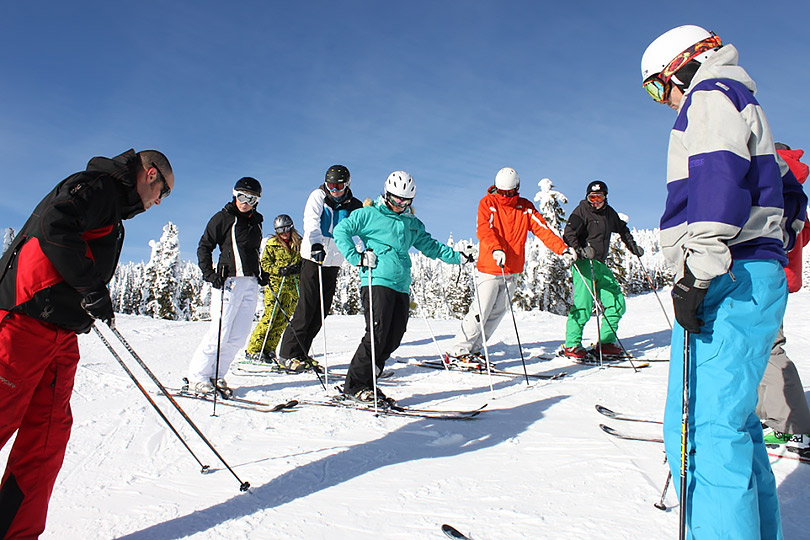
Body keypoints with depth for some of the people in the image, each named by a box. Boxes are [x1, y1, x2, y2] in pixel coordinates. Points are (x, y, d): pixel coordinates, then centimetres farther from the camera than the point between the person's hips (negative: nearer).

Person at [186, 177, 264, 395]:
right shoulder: (223, 218, 1)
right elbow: (204, 247, 0)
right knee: (220, 332, -10)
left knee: (239, 336, 2)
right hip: (228, 281, -6)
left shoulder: (256, 221, 18)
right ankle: (197, 376, 2)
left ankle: (216, 375, 11)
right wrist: (209, 274, -11)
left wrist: (260, 273, 17)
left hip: (251, 284, 6)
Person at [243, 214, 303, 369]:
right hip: (275, 285, -3)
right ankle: (253, 350, -1)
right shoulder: (271, 244, 3)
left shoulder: (299, 243, 11)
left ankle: (268, 350, 9)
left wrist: (299, 267, -8)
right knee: (269, 317, -8)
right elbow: (264, 264, -2)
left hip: (293, 287, 3)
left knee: (282, 320, 1)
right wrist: (280, 270, -17)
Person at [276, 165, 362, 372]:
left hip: (334, 261, 4)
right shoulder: (318, 196, -1)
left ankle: (301, 353, 14)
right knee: (307, 306, -9)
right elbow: (311, 223, -17)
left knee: (322, 309, 4)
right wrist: (316, 244, -33)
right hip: (313, 257, -4)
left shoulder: (352, 205, 10)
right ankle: (288, 355, -1)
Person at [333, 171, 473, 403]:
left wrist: (457, 256, 18)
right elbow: (341, 231, -1)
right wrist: (356, 258, -11)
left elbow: (430, 246, 26)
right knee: (377, 334, -13)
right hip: (377, 282, -6)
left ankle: (366, 383, 13)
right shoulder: (369, 214, 4)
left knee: (393, 338, 2)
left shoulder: (413, 224, 22)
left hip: (401, 286, 6)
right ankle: (354, 386, -2)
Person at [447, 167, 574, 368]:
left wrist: (563, 248, -12)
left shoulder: (525, 207, 9)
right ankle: (457, 352, 1)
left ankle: (473, 350, 18)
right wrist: (495, 249, -37)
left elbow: (542, 229, 1)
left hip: (512, 270, 5)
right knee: (481, 312, -9)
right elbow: (484, 230, -18)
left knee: (498, 312, 7)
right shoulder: (487, 203, -3)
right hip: (489, 268, -5)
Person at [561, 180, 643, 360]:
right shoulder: (581, 211, -4)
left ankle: (606, 343, 14)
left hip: (600, 264, 8)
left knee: (617, 303, 5)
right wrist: (580, 251, -30)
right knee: (583, 305, -15)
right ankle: (571, 345, -6)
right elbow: (569, 234, -15)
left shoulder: (609, 212, 16)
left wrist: (633, 246, 29)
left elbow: (622, 229, 34)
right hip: (583, 264, -8)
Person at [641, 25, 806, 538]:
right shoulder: (743, 105, 30)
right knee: (732, 422, 16)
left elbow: (719, 177, -20)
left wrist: (697, 272, -25)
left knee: (702, 429, -15)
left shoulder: (710, 93, 0)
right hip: (754, 278, 10)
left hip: (727, 285, -10)